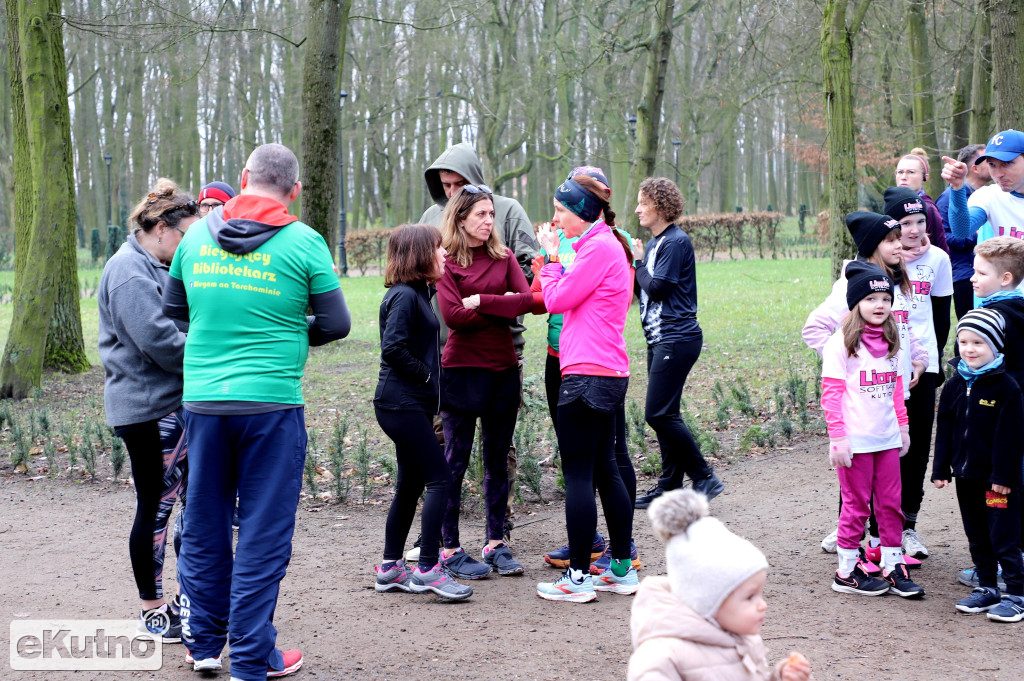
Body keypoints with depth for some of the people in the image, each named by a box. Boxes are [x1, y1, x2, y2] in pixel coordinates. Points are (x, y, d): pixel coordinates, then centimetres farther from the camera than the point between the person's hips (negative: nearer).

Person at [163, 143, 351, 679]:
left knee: (203, 525, 16)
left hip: (201, 400, 4)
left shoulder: (197, 236, 6)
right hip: (272, 402, -4)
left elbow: (172, 310, 17)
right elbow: (335, 324, -1)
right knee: (263, 532, 4)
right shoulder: (304, 242, -6)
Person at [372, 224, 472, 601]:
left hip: (413, 404, 10)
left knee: (410, 484, 13)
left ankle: (391, 568, 20)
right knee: (439, 478, -10)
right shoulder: (403, 296, -15)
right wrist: (425, 373, -13)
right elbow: (393, 348, -22)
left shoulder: (418, 293, 14)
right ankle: (427, 569, -9)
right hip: (401, 403, -10)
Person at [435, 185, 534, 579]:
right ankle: (450, 548, 8)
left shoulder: (503, 257, 8)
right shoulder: (446, 261, -5)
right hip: (462, 369, -5)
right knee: (456, 460, 1)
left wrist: (482, 301, -15)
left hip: (503, 369, 5)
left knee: (498, 458, 10)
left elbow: (527, 299, -6)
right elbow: (453, 315, -16)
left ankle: (496, 543, 19)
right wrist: (503, 306, -10)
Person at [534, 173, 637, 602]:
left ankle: (578, 578, 0)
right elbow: (574, 299, 18)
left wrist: (553, 258, 4)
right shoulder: (610, 245, 17)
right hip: (607, 374, 10)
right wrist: (557, 260, 14)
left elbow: (556, 300, -10)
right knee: (604, 470, 15)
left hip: (588, 374, -10)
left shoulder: (599, 248, -13)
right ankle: (622, 569, 21)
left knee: (578, 475, -5)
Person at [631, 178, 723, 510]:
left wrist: (639, 261, -3)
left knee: (659, 413, -12)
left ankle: (704, 478, -2)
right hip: (659, 339, 10)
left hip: (677, 338, -10)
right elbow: (642, 288, 13)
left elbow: (657, 288, -18)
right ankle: (669, 486, 17)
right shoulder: (654, 243, 16)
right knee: (665, 414, 11)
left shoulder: (676, 242, -13)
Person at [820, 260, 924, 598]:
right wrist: (838, 438, -15)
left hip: (887, 438, 6)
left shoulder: (890, 342, 11)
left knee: (890, 503, 9)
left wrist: (903, 426, 16)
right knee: (856, 505, 1)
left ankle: (893, 568, 18)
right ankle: (846, 572, 12)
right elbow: (831, 393, -12)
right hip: (855, 440, -6)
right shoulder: (841, 343, -9)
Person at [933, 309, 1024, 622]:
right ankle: (986, 589, 26)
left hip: (997, 478, -6)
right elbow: (945, 431, 10)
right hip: (966, 475, 6)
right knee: (977, 537, 15)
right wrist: (941, 469, 6)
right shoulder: (954, 386, 6)